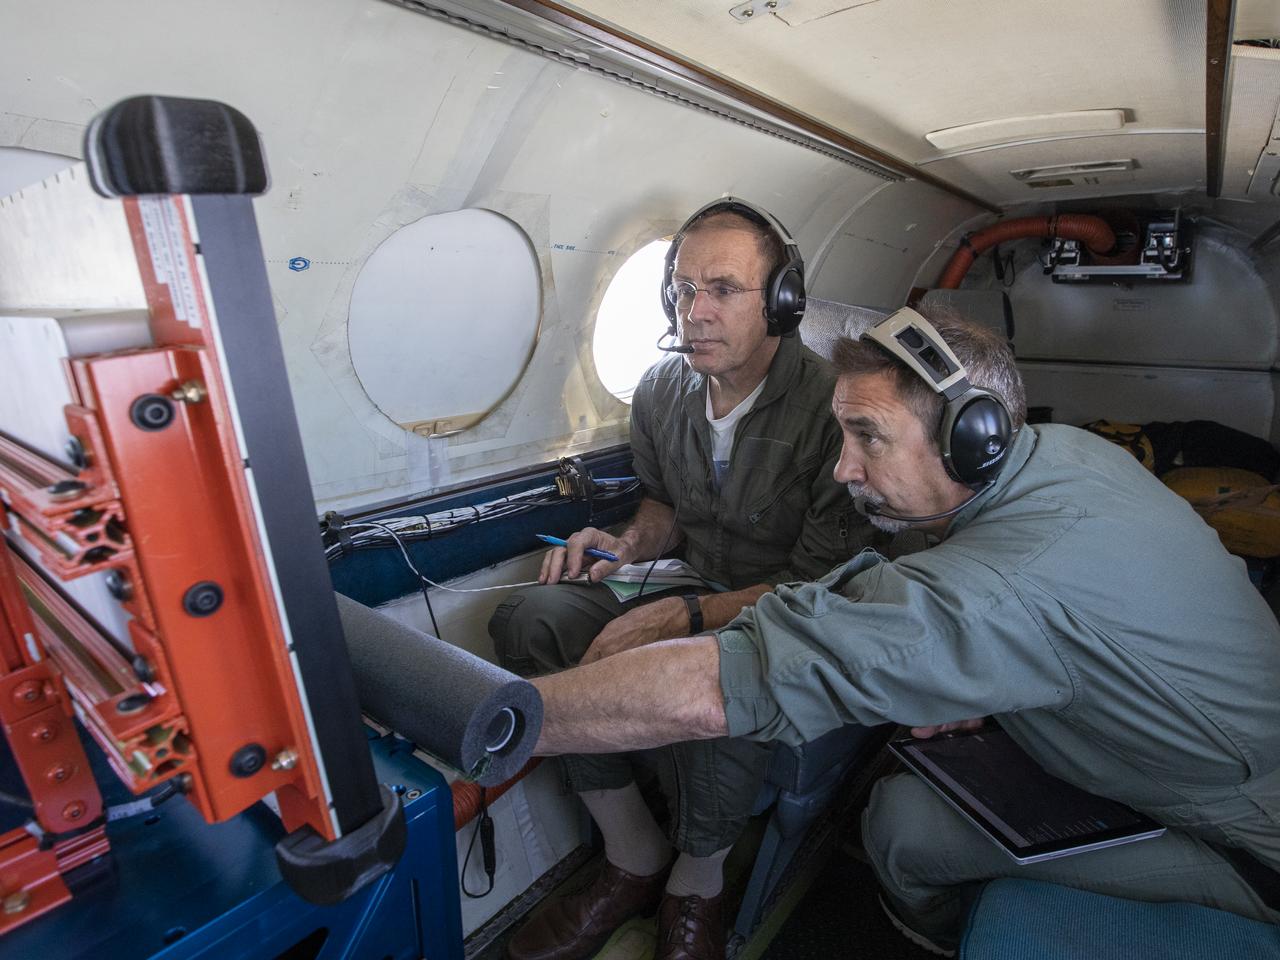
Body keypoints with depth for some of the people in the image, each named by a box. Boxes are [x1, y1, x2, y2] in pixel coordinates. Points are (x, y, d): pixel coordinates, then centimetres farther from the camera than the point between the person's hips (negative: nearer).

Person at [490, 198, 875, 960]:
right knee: (528, 619, -16)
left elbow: (823, 583, -19)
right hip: (694, 588, 6)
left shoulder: (832, 406, -19)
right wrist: (633, 544, -7)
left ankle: (696, 886, 0)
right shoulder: (661, 391, 1)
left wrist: (686, 618, -28)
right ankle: (636, 861, -1)